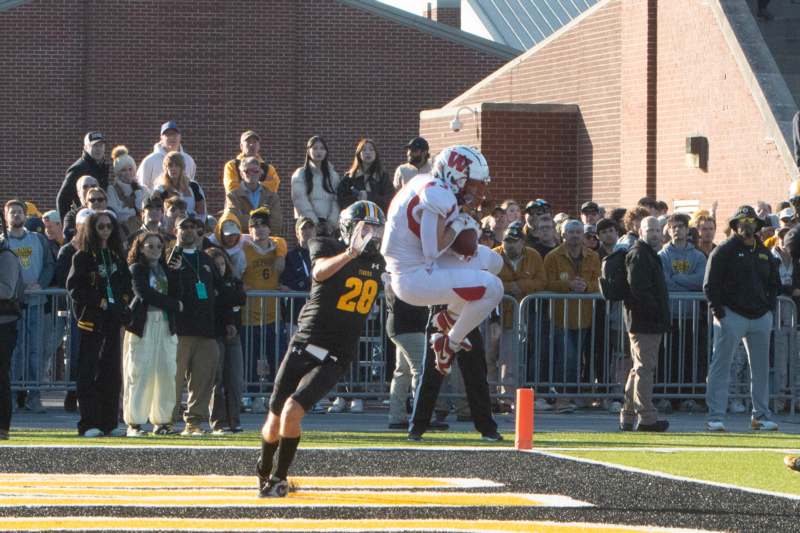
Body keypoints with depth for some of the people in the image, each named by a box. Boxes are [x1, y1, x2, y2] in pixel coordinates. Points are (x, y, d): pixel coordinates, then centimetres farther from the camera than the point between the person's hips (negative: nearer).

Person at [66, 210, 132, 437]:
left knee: (112, 372, 7)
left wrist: (124, 300, 4)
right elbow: (74, 287, -8)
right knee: (88, 372, -7)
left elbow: (127, 282, 22)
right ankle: (89, 424, -8)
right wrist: (98, 301, -15)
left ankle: (109, 422, 12)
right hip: (92, 318, -6)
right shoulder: (83, 256, -2)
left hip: (114, 318, 6)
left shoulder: (117, 256, 16)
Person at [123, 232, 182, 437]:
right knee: (139, 374, -7)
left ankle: (162, 421, 5)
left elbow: (174, 293, 6)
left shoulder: (166, 268, 18)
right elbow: (144, 294, -10)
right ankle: (135, 423, -6)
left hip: (166, 325, 5)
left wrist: (175, 273, -5)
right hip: (143, 323, -5)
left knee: (167, 373, -1)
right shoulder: (137, 269, 3)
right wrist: (175, 305, -4)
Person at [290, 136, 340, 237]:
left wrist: (332, 222, -8)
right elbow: (300, 201, -5)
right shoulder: (300, 175, 3)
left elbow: (336, 201, 6)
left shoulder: (333, 175, 13)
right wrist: (315, 223, -12)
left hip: (327, 225, 2)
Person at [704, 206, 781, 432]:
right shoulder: (723, 251, -4)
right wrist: (719, 312, -12)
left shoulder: (764, 252, 14)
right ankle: (715, 416, -8)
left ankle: (761, 416, 18)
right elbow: (710, 285, -5)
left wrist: (769, 307, 11)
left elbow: (774, 283, 25)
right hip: (732, 317, -6)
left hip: (761, 318, 6)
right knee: (721, 366, -8)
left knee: (761, 368, 9)